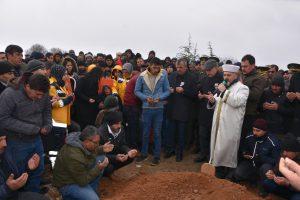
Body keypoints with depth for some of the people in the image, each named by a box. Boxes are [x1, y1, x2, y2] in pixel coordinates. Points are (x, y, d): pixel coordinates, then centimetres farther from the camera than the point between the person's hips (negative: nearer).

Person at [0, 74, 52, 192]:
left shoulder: (43, 94, -7)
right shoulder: (10, 95, -22)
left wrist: (48, 125, -10)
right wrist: (31, 129, -24)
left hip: (36, 139, 5)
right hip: (17, 142, -5)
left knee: (38, 170, 18)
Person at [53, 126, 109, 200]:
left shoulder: (82, 140, -12)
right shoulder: (74, 156, -36)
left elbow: (92, 152, 12)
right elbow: (83, 181, -25)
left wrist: (102, 149, -4)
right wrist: (98, 168, -26)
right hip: (68, 183, -9)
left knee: (102, 158, 0)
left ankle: (92, 190, 10)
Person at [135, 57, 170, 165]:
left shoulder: (163, 75, -6)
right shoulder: (142, 76, -5)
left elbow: (167, 91, -1)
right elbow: (137, 91, 1)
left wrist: (159, 98, -17)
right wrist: (146, 98, -14)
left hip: (158, 108, 0)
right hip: (146, 108, 1)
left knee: (157, 133, 8)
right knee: (145, 133, 12)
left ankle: (157, 156, 22)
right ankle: (144, 153, 29)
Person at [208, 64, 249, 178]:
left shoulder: (242, 88, -3)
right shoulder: (223, 86, 18)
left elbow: (236, 102, -21)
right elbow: (216, 104, 20)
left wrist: (224, 91, -18)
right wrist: (212, 101, -2)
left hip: (230, 125, -6)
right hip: (218, 123, 7)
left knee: (227, 146, -2)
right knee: (217, 145, 11)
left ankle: (227, 169, 13)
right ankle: (218, 166, 24)